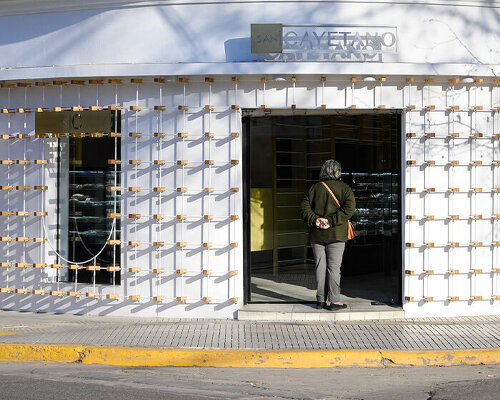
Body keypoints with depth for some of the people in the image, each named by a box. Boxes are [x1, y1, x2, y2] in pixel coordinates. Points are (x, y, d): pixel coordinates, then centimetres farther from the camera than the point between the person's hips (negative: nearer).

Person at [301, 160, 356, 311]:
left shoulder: (314, 188, 7)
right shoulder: (343, 188, -1)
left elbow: (305, 206, -1)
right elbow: (349, 207, -15)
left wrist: (314, 220, -10)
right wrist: (331, 221, -16)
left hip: (316, 234, 3)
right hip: (336, 234, -3)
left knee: (320, 267, 8)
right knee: (334, 267, 0)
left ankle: (321, 300, 11)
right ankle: (334, 301, 1)